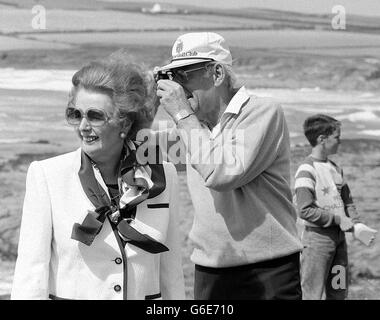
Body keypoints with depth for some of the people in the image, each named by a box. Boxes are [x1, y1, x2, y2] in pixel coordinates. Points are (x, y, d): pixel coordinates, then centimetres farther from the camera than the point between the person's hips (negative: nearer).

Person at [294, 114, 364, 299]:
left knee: (339, 293, 13)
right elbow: (305, 210, -20)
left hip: (338, 236, 8)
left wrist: (357, 224, 2)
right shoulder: (307, 170, -14)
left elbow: (347, 201, 18)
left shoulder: (335, 169, 11)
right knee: (312, 294, -5)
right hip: (317, 238, -8)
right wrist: (338, 219, -18)